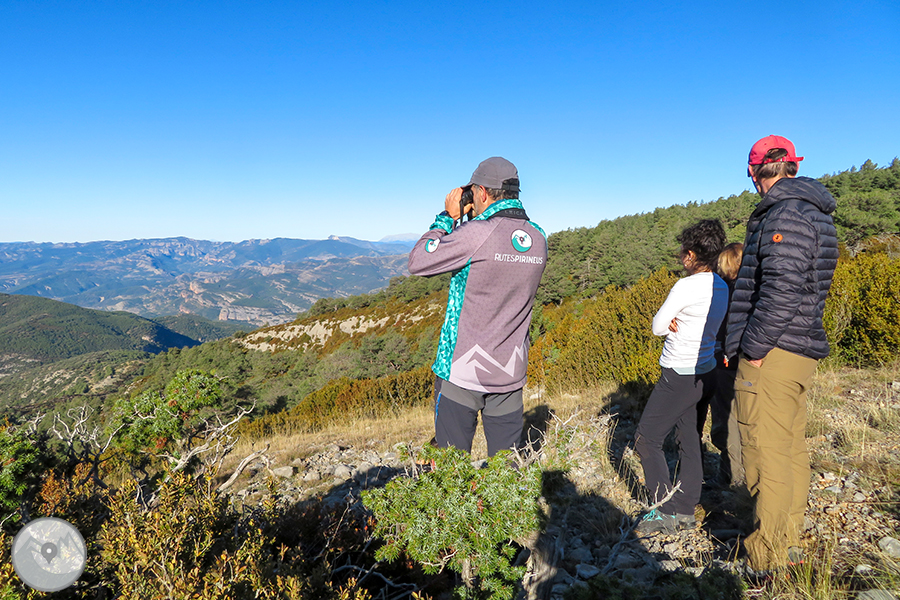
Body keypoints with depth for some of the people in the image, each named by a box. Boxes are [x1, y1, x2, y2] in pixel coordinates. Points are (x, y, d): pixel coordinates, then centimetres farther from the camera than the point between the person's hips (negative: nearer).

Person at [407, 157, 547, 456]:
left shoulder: (477, 233, -18)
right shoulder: (538, 238, 2)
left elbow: (418, 261, -9)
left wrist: (448, 217, 1)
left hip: (462, 371, -5)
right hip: (511, 373, 6)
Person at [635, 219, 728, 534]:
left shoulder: (687, 286, -19)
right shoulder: (721, 287, 8)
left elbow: (657, 327, -12)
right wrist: (677, 322, -3)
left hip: (680, 376, -9)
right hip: (704, 373, 9)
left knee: (646, 439, 0)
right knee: (688, 440, 14)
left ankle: (665, 511, 3)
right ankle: (685, 510, 22)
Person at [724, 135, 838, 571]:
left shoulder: (784, 215, -15)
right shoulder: (815, 216, 17)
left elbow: (782, 290, -25)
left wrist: (754, 347, -18)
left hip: (772, 354, -10)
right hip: (801, 351, 10)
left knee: (767, 453, -3)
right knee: (791, 449, 16)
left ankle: (768, 556, 7)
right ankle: (789, 542, 29)